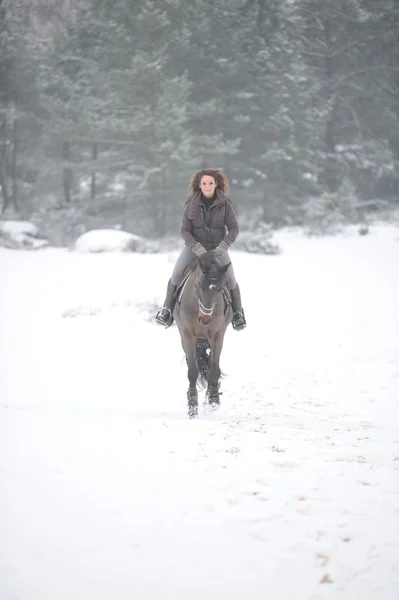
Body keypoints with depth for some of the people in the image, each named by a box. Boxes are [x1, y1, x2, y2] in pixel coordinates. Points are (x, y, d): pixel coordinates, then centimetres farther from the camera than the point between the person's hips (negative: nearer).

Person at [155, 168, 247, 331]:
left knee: (230, 279, -10)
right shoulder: (192, 203, -8)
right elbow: (184, 229, -7)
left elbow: (234, 228, -8)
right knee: (176, 276, -14)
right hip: (195, 245, 0)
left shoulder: (225, 203, -10)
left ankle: (238, 313, 11)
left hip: (217, 246, 0)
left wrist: (223, 246, -22)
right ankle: (167, 310, 2)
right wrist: (197, 248, -21)